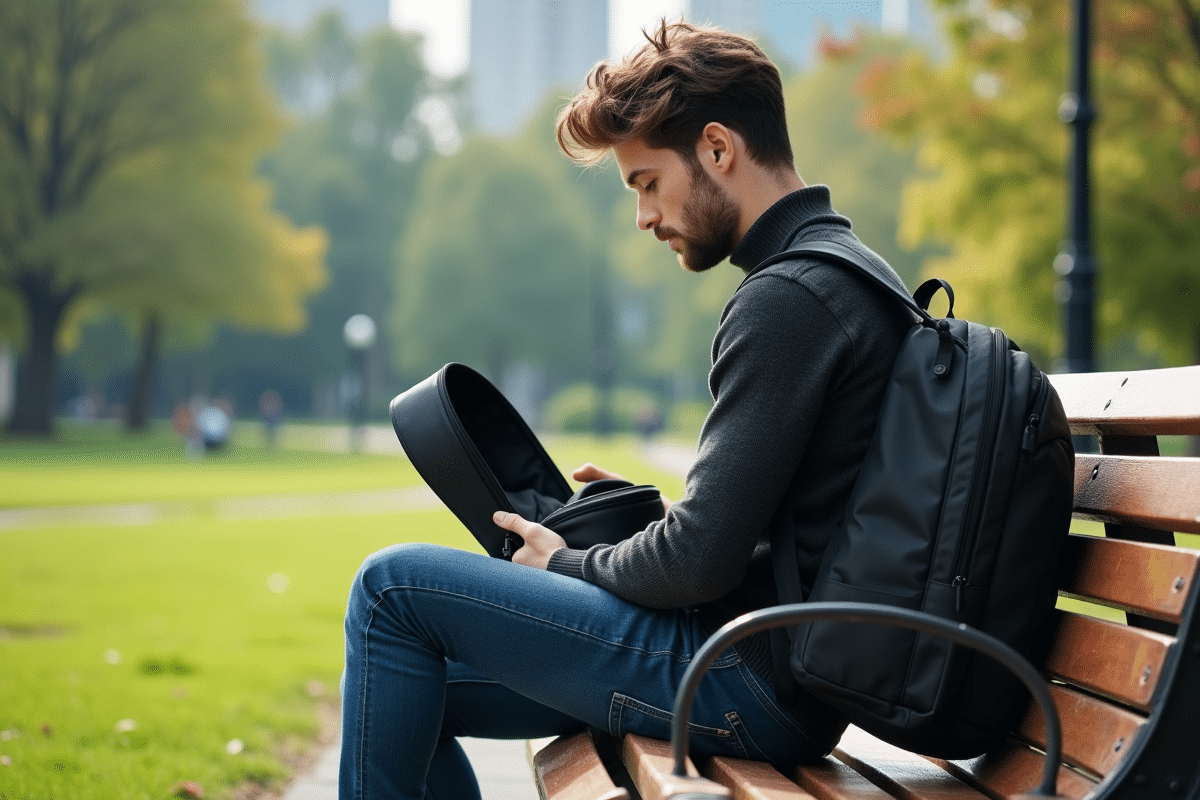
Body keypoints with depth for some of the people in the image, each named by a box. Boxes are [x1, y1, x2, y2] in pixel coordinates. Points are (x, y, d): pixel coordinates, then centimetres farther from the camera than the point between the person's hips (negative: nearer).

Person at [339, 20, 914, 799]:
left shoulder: (787, 299, -18)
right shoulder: (849, 277, 15)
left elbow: (702, 560, -22)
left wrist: (571, 564, -4)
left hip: (750, 685, -10)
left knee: (392, 585, -5)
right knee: (401, 690, 14)